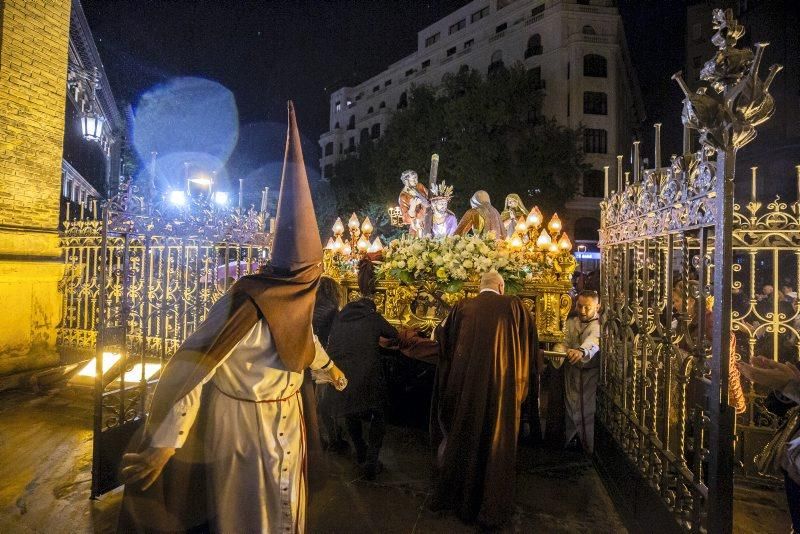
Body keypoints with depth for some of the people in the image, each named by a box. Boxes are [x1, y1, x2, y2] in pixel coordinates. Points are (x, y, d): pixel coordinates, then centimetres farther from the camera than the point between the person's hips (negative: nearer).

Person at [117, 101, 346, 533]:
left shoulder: (295, 300, -7)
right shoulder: (247, 303, -32)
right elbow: (192, 369, -30)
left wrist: (329, 366, 31)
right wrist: (164, 442, -25)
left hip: (286, 420, 7)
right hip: (245, 423, -7)